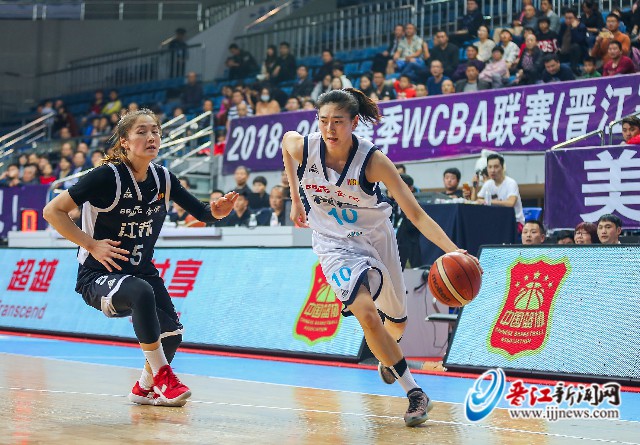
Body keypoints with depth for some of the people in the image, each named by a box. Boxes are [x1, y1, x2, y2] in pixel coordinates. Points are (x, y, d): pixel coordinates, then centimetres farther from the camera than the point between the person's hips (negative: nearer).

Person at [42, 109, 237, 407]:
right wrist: (91, 244, -17)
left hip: (142, 272, 6)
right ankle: (162, 377, -22)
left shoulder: (163, 178, 0)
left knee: (171, 333, -7)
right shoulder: (108, 176, -17)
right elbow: (52, 211, -15)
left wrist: (216, 211, -17)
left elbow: (201, 212, 6)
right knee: (141, 292, -37)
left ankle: (145, 388, 25)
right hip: (98, 276, -6)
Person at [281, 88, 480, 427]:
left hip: (376, 237, 1)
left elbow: (415, 214, -29)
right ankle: (414, 392, -15)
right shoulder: (301, 147, -22)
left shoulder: (373, 160, -27)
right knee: (365, 313, -25)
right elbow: (285, 138, 6)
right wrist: (295, 199, 9)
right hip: (335, 243, 0)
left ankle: (386, 358, 56)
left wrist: (451, 249, -45)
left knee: (396, 320, 18)